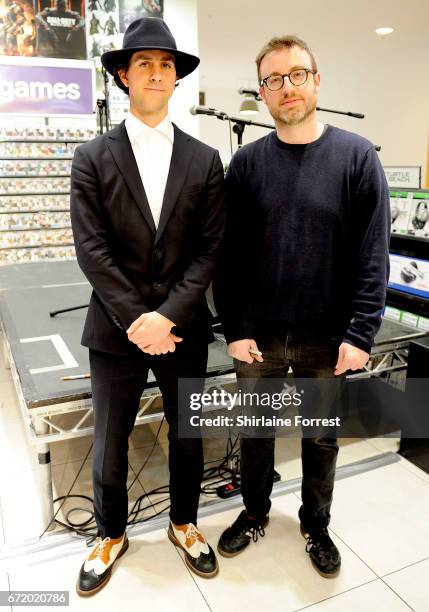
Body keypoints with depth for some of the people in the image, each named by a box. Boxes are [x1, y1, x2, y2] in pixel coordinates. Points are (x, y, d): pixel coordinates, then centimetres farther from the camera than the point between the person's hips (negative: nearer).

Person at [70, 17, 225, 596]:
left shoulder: (205, 160, 2)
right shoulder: (92, 157, -1)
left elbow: (209, 249, -3)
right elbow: (92, 250, -7)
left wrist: (168, 316, -14)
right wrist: (137, 320, -14)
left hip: (184, 328, 1)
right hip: (116, 328, -1)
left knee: (188, 437, 16)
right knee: (109, 445, 13)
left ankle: (184, 523, 43)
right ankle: (111, 535, 39)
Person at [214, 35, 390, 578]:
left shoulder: (357, 156, -4)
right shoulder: (247, 163, 0)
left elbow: (373, 254, -7)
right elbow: (230, 254, -1)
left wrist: (360, 333, -12)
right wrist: (234, 328, -7)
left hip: (327, 337, -1)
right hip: (258, 334, 1)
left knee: (322, 438, 17)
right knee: (255, 432, 16)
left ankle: (316, 524, 41)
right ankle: (254, 514, 41)